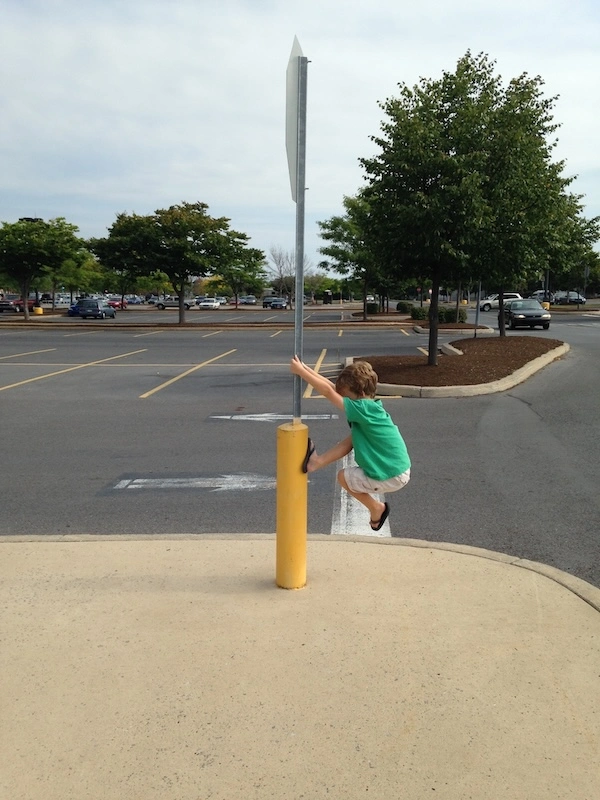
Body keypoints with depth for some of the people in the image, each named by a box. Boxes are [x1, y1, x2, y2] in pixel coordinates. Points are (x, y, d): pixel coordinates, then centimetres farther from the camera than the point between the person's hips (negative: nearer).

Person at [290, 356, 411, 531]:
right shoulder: (369, 404, 3)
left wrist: (300, 371, -15)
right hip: (398, 469, 8)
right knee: (352, 439, 8)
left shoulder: (362, 408, -22)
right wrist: (306, 368, 6)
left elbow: (328, 391, -22)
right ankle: (317, 462, 12)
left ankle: (376, 509, 22)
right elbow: (333, 387, 6)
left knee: (343, 477, 13)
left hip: (391, 478, -8)